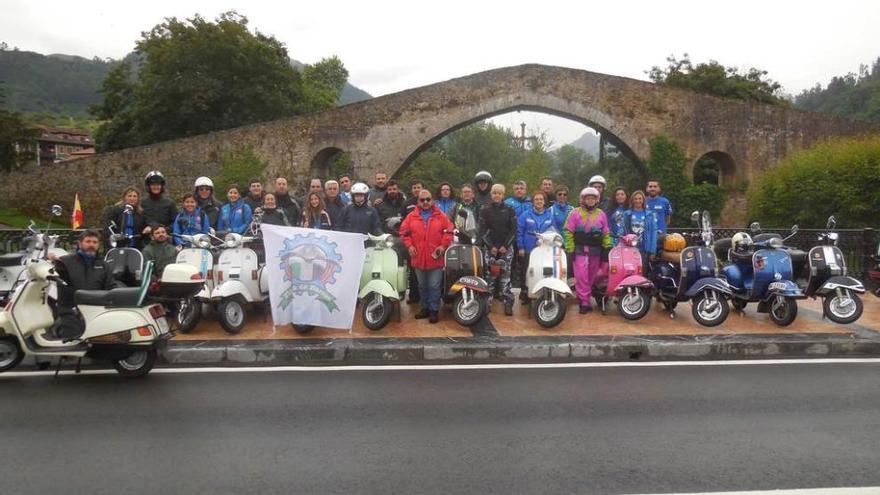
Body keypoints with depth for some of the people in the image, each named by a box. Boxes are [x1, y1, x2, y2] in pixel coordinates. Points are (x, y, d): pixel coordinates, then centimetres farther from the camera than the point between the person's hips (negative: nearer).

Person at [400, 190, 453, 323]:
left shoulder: (440, 216, 1)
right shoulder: (411, 216, 4)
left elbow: (449, 231, 0)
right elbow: (404, 232, 6)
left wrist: (443, 245, -10)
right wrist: (409, 245, -6)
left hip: (435, 257, -2)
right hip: (418, 258, 2)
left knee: (434, 286, 1)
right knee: (422, 286, 14)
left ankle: (434, 310, 11)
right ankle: (425, 308, 27)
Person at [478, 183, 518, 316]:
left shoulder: (509, 210, 7)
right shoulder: (485, 210, 6)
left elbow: (513, 230, 3)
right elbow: (482, 230, 2)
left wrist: (506, 246, -7)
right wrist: (490, 246, -7)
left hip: (506, 248, 0)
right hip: (490, 247, 0)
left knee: (505, 275, -5)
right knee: (490, 275, -3)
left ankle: (508, 303, -3)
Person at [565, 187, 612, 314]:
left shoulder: (601, 214, 12)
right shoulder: (575, 213, 2)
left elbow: (606, 233, 16)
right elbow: (569, 232, -1)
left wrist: (607, 247, 6)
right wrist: (570, 249, -8)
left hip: (595, 251, 3)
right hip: (580, 250, -3)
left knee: (591, 276, 7)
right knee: (581, 276, -11)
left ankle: (586, 299, 17)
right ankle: (584, 302, -6)